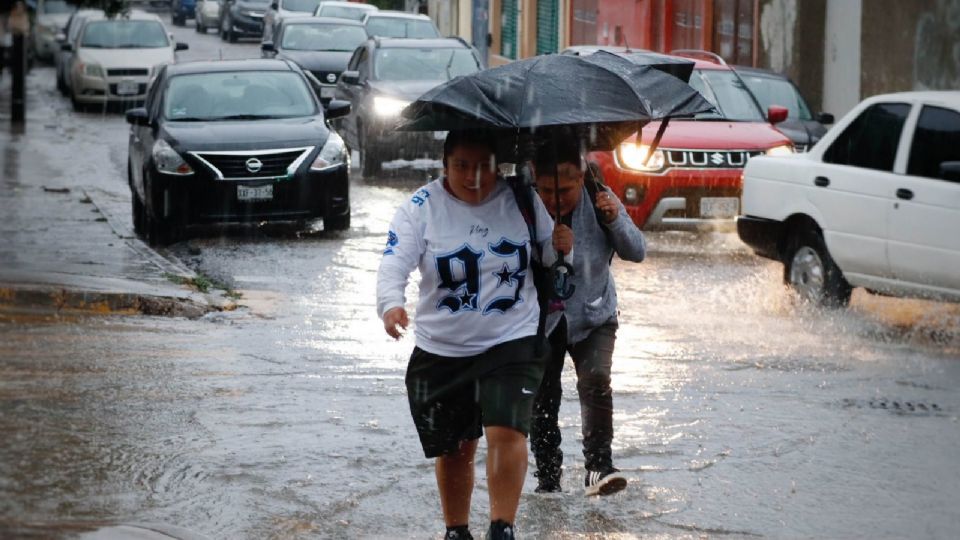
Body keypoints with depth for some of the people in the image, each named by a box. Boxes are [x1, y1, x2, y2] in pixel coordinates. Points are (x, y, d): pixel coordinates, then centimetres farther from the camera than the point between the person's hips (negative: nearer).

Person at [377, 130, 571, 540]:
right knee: (454, 449, 12)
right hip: (441, 352, 1)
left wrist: (561, 247, -11)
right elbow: (394, 264, -19)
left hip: (512, 342, -1)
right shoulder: (421, 209, -7)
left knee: (507, 431, -20)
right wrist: (390, 305, -39)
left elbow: (549, 253, 13)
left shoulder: (521, 199, 0)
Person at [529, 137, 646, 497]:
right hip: (540, 319, 0)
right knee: (542, 398, 2)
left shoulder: (599, 200, -9)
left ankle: (599, 467, -21)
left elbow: (637, 252, -7)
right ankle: (548, 478, 15)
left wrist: (615, 221, -24)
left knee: (596, 380, -21)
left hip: (593, 317, 0)